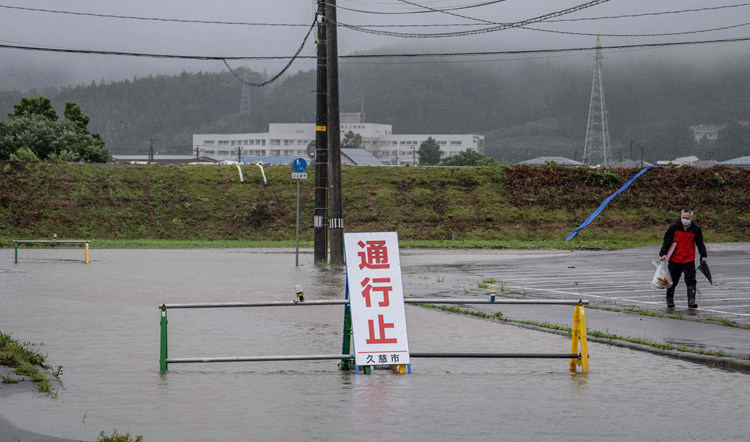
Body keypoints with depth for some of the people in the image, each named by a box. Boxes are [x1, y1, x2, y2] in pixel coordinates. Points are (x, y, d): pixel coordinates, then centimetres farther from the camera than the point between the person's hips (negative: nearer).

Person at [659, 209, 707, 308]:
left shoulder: (695, 229, 0)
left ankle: (691, 300, -12)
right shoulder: (674, 228, -5)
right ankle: (669, 300, 30)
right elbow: (667, 241, -2)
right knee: (673, 281, 12)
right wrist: (663, 254, -12)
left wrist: (703, 255, 1)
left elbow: (700, 243, 10)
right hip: (675, 259, 0)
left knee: (691, 281, -10)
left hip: (689, 260, 0)